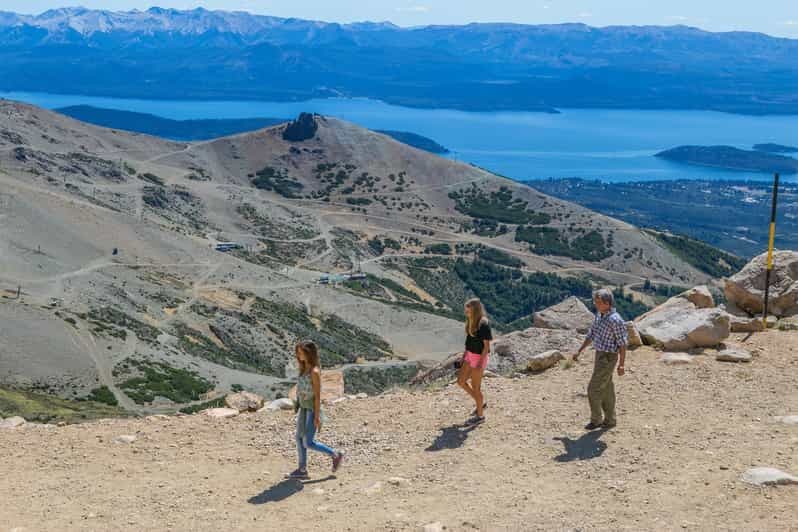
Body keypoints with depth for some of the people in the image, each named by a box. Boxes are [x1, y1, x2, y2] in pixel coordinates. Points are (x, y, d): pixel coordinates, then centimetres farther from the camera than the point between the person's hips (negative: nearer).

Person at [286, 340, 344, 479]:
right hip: (303, 408, 9)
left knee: (308, 443, -6)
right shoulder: (304, 369, 6)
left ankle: (335, 456, 10)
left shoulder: (314, 371, -19)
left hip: (313, 409, -9)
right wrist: (298, 407, 15)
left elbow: (317, 395, -19)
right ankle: (302, 470, 15)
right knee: (299, 438, 8)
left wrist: (317, 416, -19)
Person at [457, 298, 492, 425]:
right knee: (461, 381, 12)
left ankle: (480, 415, 19)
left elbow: (486, 345, -20)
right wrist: (464, 355, 16)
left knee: (475, 387, 2)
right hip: (470, 355, 9)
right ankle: (481, 403, 28)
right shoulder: (471, 322, 2)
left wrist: (480, 363, -21)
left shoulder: (483, 325, -22)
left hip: (479, 357, -9)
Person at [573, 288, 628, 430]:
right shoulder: (599, 315, 5)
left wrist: (621, 364, -17)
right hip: (600, 356, 9)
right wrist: (579, 351, 13)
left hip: (608, 359, -9)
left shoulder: (615, 320, -23)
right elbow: (591, 334, 15)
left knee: (593, 389, -3)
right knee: (605, 390, 15)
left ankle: (596, 419, 14)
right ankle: (610, 420, 25)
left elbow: (623, 343, -18)